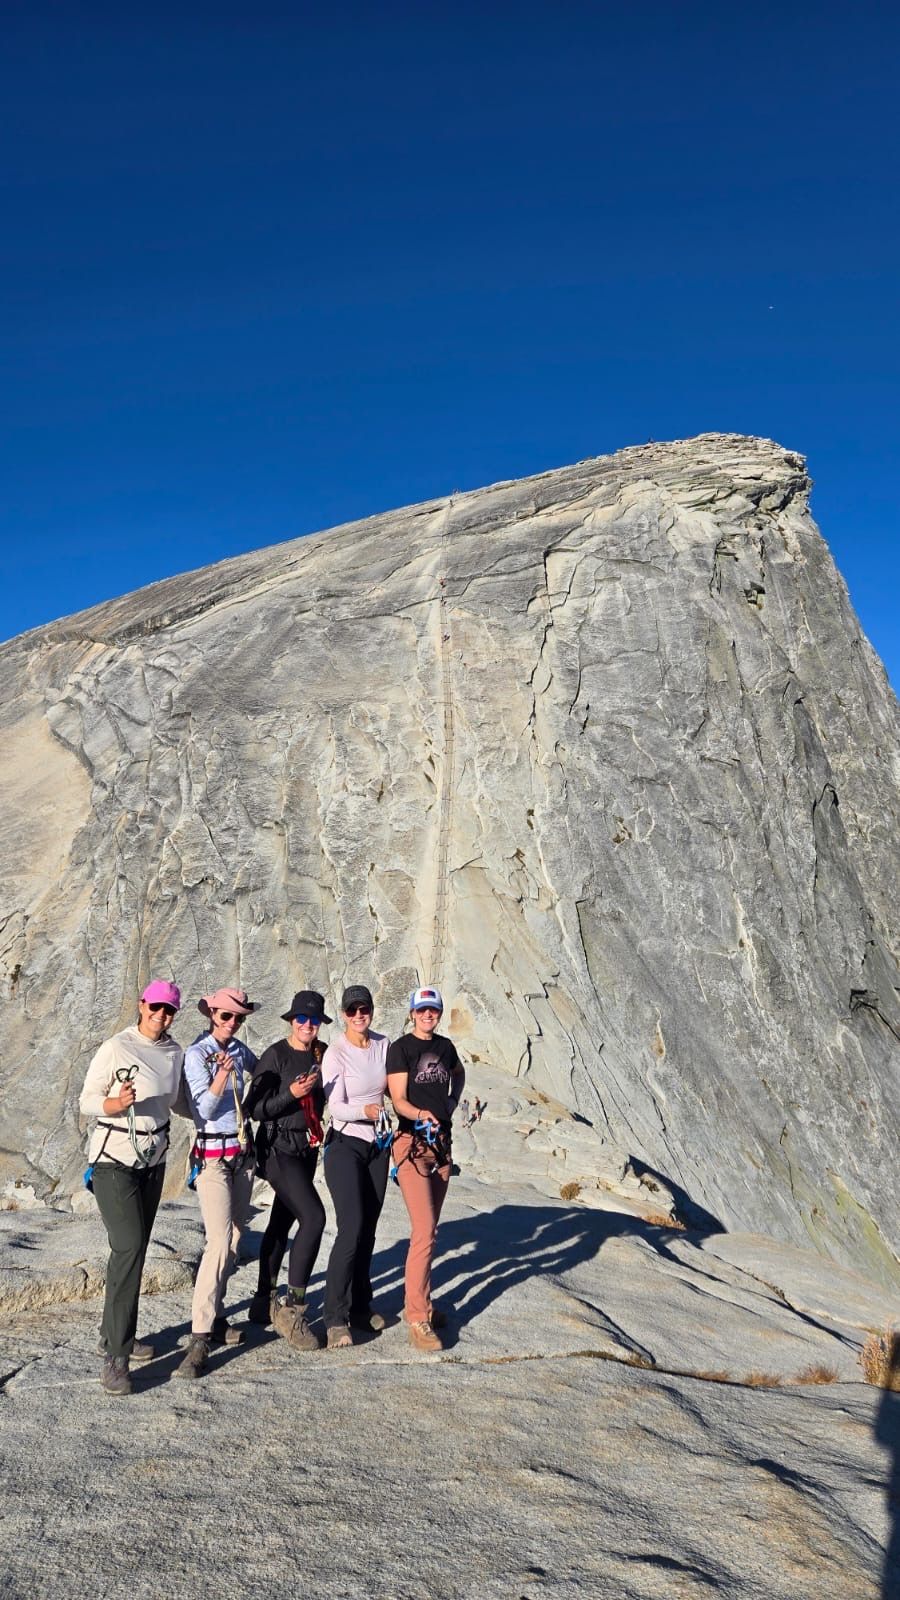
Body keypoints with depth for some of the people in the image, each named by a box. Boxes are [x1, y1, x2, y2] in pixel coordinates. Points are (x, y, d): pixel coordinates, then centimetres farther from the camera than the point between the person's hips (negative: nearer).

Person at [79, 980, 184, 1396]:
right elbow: (86, 1101, -10)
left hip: (153, 1159, 7)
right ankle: (116, 1357, -11)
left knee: (136, 1248, 14)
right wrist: (117, 1104, -30)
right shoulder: (116, 1048, -12)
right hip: (115, 1158, -6)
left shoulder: (175, 1052, 5)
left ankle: (115, 1334, 29)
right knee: (128, 1248, -15)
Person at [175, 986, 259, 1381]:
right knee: (219, 1242, -15)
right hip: (213, 1154, -6)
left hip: (242, 1151, 6)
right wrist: (222, 1074, -31)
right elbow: (204, 1108, -17)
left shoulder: (241, 1050, 6)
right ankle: (200, 1339, -13)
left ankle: (215, 1317, 22)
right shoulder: (196, 1053, -11)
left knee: (233, 1240, 10)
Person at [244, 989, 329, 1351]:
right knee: (313, 1216, -20)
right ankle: (293, 1310, -12)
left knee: (282, 1224, 15)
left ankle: (263, 1303, 28)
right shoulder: (275, 1055, -11)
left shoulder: (323, 1053, 6)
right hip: (278, 1148, -7)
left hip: (307, 1148, 7)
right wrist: (291, 1094, -24)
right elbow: (254, 1107, -13)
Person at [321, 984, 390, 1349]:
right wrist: (365, 1110, -36)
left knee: (368, 1230, 10)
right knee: (351, 1229, -13)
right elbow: (335, 1106, -20)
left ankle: (360, 1306, 24)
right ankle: (335, 1318, -3)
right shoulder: (335, 1052, -14)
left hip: (378, 1144, 5)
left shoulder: (384, 1044, 1)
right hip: (346, 1145, -5)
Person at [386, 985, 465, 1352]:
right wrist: (420, 1113, -36)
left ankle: (420, 1303, 27)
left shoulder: (445, 1046, 8)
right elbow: (398, 1100, -16)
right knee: (424, 1232, -12)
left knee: (429, 1229, 14)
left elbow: (459, 1074, 30)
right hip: (412, 1143, -6)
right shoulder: (400, 1048, -10)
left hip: (441, 1142, 7)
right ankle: (418, 1319, -5)